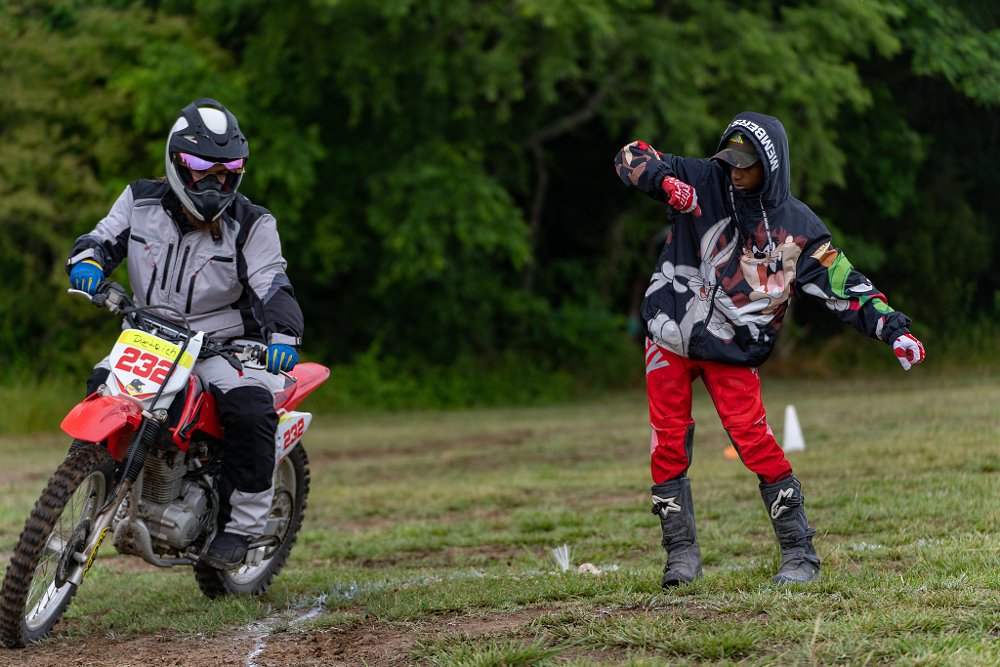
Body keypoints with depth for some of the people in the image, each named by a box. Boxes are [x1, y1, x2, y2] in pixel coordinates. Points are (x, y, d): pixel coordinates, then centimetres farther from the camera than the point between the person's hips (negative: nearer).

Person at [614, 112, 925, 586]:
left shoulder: (797, 227, -4)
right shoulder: (704, 182, -3)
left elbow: (844, 285, -3)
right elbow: (632, 158, -8)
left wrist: (894, 329, -15)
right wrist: (665, 180, -30)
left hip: (732, 350, -2)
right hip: (670, 336, 2)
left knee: (754, 440, -12)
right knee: (669, 443, 1)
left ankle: (800, 554, -3)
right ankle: (681, 552, 14)